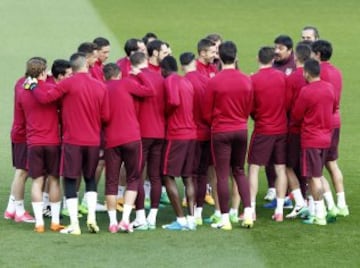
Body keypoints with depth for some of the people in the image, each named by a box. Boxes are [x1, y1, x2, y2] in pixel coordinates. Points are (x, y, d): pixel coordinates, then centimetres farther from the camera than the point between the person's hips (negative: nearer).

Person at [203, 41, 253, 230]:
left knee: (222, 175, 2)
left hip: (220, 131, -4)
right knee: (239, 171, 17)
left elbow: (207, 113, -4)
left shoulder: (214, 82, -13)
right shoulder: (246, 81, -2)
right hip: (241, 130, 4)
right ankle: (248, 212, 8)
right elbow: (249, 108, 8)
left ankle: (225, 219, 3)